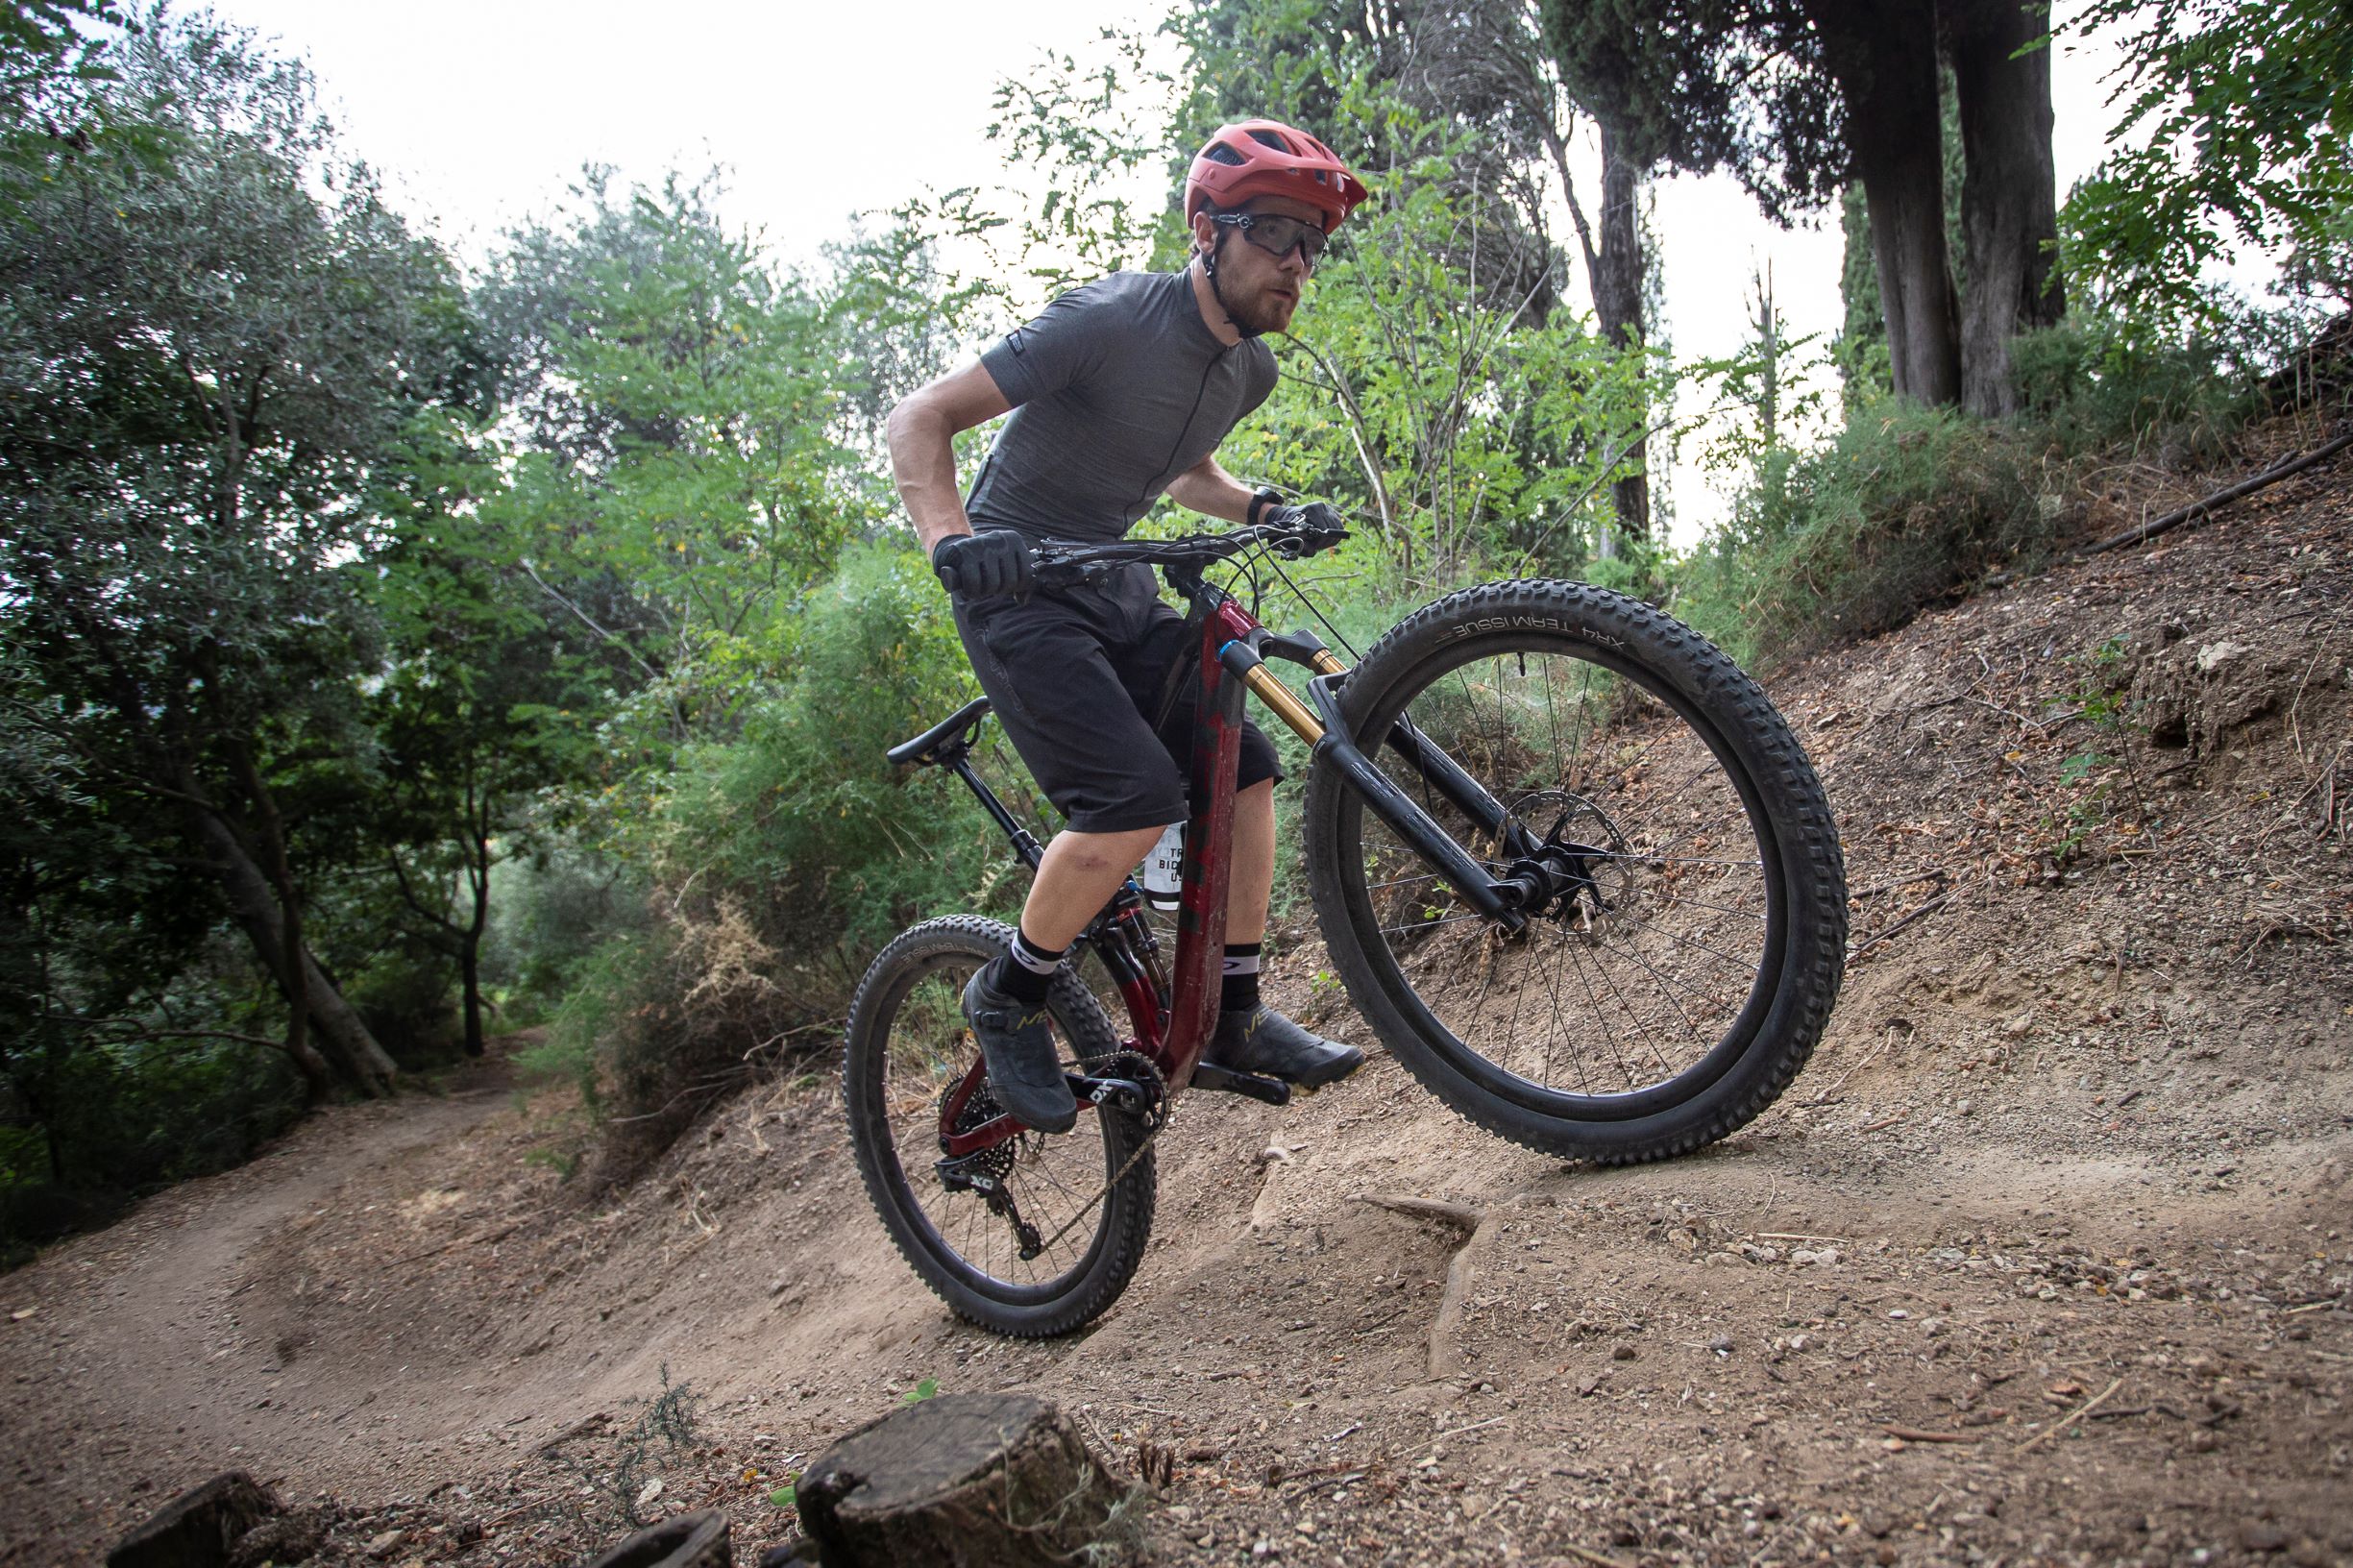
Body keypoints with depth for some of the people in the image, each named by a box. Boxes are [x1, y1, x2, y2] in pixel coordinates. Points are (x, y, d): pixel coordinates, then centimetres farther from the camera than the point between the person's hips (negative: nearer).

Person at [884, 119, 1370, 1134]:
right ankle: (1009, 996, -1)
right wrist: (950, 537, -39)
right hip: (1017, 590, -8)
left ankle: (1234, 1014, 9)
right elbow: (919, 419, -21)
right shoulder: (1110, 322, -20)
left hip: (1114, 590, 8)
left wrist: (1262, 509, 4)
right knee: (1137, 799, -23)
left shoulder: (1250, 368, 4)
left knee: (1244, 768, -2)